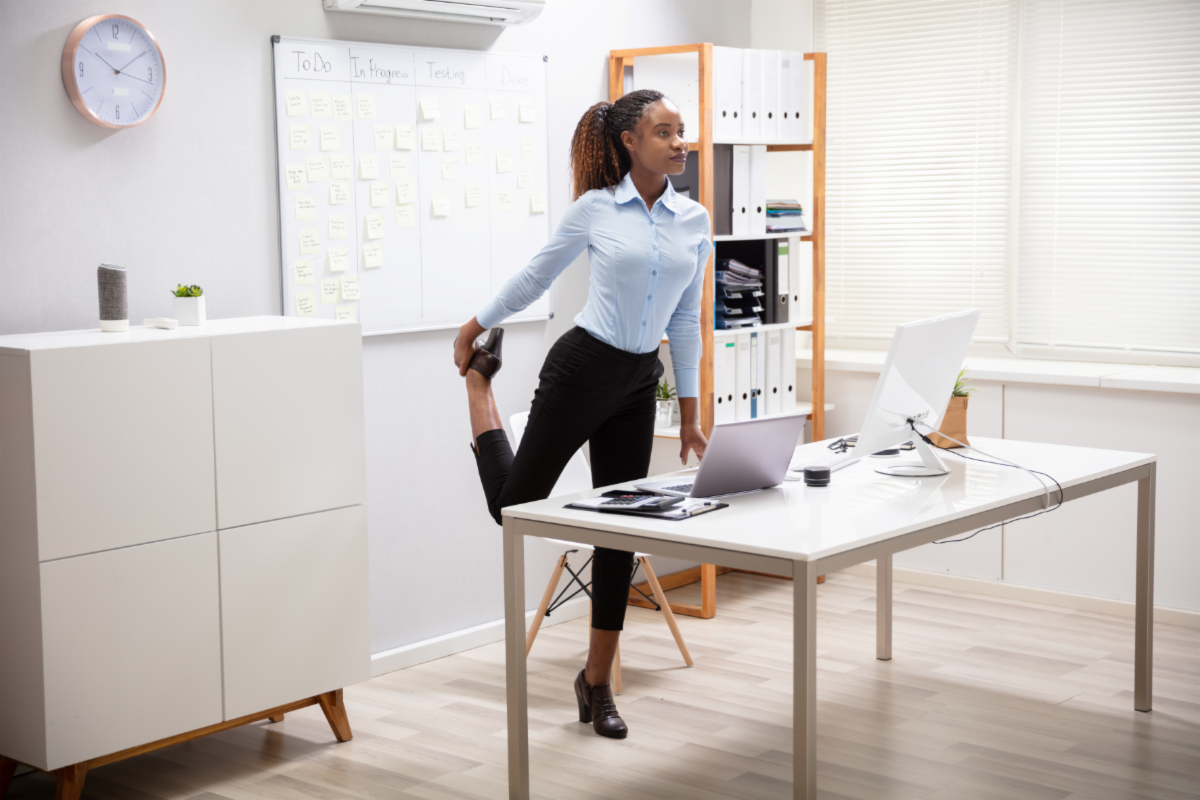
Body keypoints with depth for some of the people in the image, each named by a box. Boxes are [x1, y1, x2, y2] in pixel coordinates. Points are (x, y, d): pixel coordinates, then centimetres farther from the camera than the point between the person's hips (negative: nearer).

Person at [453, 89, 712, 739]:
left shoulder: (693, 220, 3)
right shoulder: (595, 209, -7)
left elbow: (685, 320, 9)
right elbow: (535, 277, 6)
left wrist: (690, 411, 9)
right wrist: (474, 327, 13)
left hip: (639, 382, 4)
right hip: (581, 366, -4)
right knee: (514, 505, 6)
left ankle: (598, 680, 18)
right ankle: (480, 376, 33)